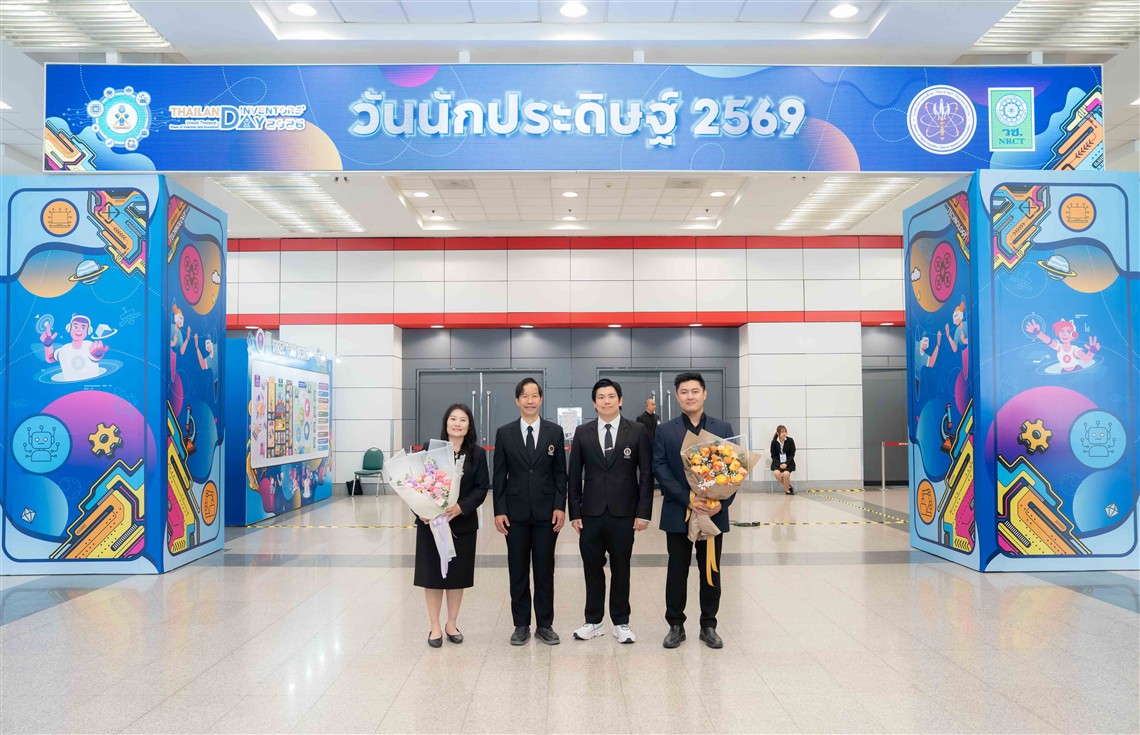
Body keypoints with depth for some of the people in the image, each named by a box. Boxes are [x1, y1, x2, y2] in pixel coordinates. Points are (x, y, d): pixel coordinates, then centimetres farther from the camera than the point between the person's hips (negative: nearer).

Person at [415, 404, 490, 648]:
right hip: (430, 521, -1)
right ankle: (435, 627, 18)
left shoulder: (477, 453, 0)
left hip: (462, 522, 1)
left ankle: (452, 624, 26)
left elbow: (482, 487, -3)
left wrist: (461, 507, -18)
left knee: (457, 574, 9)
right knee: (432, 573, 5)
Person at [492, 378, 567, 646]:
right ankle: (521, 625, 19)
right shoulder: (504, 433, 2)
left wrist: (560, 507, -5)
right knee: (518, 572, 7)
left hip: (546, 512, 0)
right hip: (515, 513, 0)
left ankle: (544, 625, 17)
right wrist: (499, 510, -4)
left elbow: (560, 473, 3)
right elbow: (499, 476, 2)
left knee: (545, 571, 6)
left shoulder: (554, 432, 2)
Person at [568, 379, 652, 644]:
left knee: (621, 569, 8)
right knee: (592, 568, 8)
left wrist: (644, 512, -6)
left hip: (623, 513, -1)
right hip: (591, 513, 1)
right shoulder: (582, 433, 4)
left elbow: (646, 474, -1)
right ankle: (594, 622, 21)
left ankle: (621, 623, 21)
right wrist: (574, 512, 0)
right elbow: (574, 475, 5)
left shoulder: (637, 431, 0)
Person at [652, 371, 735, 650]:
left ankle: (708, 625, 23)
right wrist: (688, 500, -17)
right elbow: (660, 470, -7)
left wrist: (721, 502, -14)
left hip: (714, 513, 1)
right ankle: (676, 625, 20)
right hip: (678, 514, -1)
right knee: (677, 571, 7)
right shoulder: (664, 431, 1)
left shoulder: (723, 429, 4)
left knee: (711, 571, 10)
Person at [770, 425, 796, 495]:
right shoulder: (774, 442, -4)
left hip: (788, 462, -1)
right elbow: (773, 456, 0)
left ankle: (787, 490, -3)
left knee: (786, 473, -31)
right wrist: (779, 464, -16)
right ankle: (789, 486, -3)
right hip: (777, 462, 1)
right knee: (776, 473, -30)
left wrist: (786, 463, -16)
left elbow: (792, 454, -2)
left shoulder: (790, 440, -6)